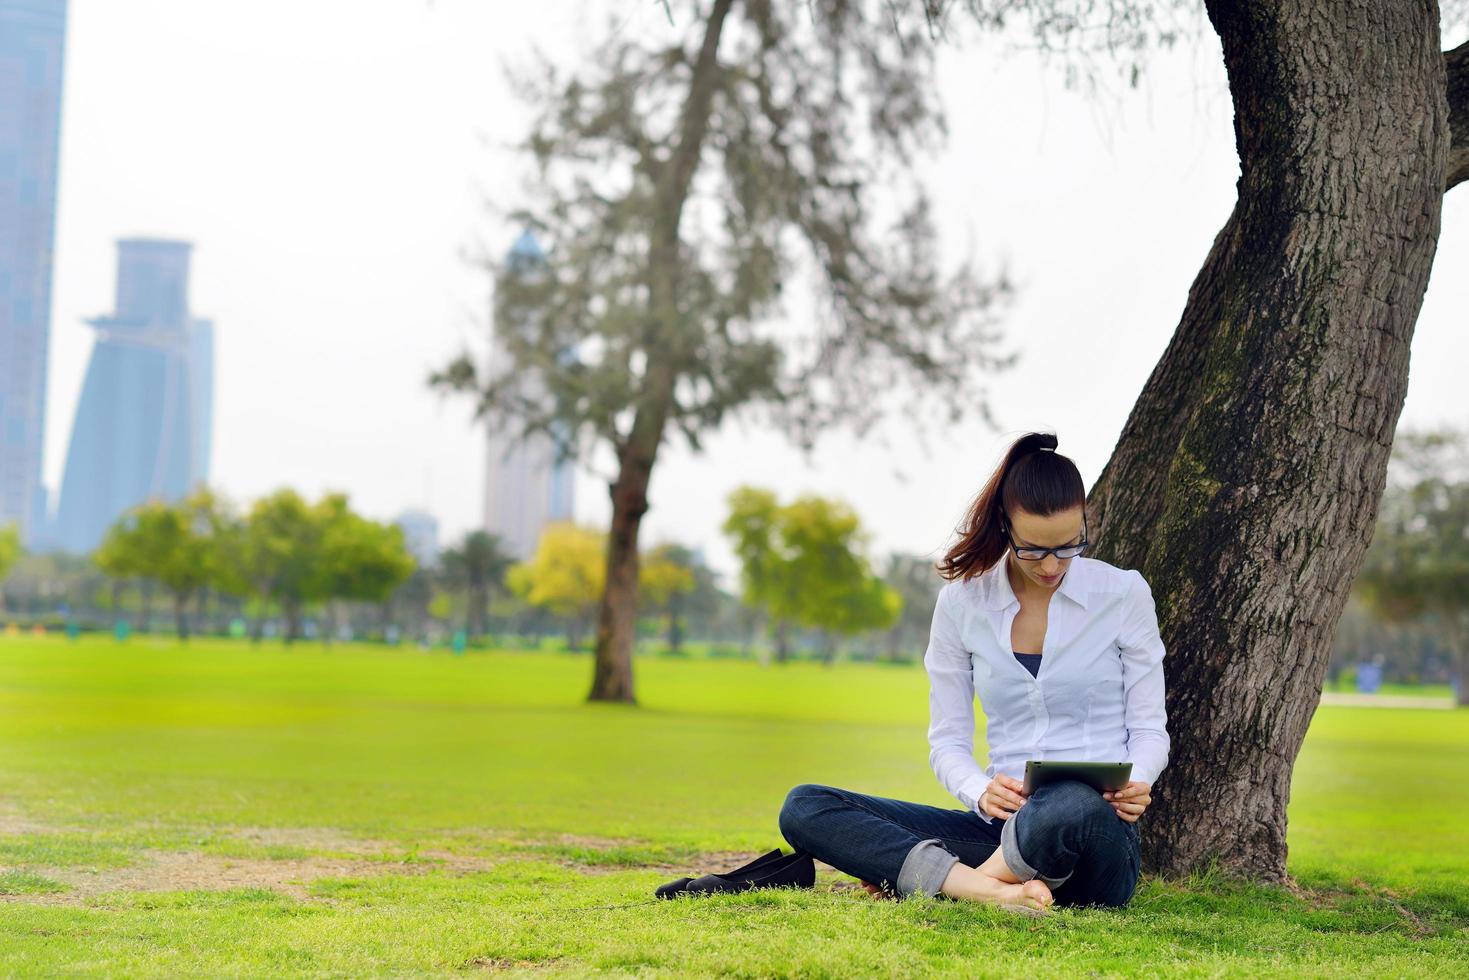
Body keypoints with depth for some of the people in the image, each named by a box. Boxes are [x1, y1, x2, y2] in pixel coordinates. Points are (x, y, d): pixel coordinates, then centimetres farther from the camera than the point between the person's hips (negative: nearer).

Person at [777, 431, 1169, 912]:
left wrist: (1135, 783, -17)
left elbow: (1150, 728, 6)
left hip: (1098, 831, -3)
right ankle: (994, 890, -31)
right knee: (804, 807, -15)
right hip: (1001, 826, 3)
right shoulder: (961, 603, 7)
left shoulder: (1123, 593, 3)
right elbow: (947, 741, 8)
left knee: (1072, 807, -44)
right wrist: (981, 792, -15)